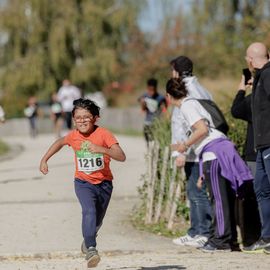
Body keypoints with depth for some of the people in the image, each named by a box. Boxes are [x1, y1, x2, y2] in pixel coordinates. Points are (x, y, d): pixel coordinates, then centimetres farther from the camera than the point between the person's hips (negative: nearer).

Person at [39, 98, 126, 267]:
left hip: (104, 183, 0)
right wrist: (44, 160, 17)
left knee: (97, 221, 16)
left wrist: (101, 149, -40)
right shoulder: (74, 136, -6)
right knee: (89, 211, -27)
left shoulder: (103, 134, -17)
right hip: (83, 183, 0)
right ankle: (91, 250, -33)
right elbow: (60, 142, 19)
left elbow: (121, 157, -26)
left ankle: (88, 240, 47)